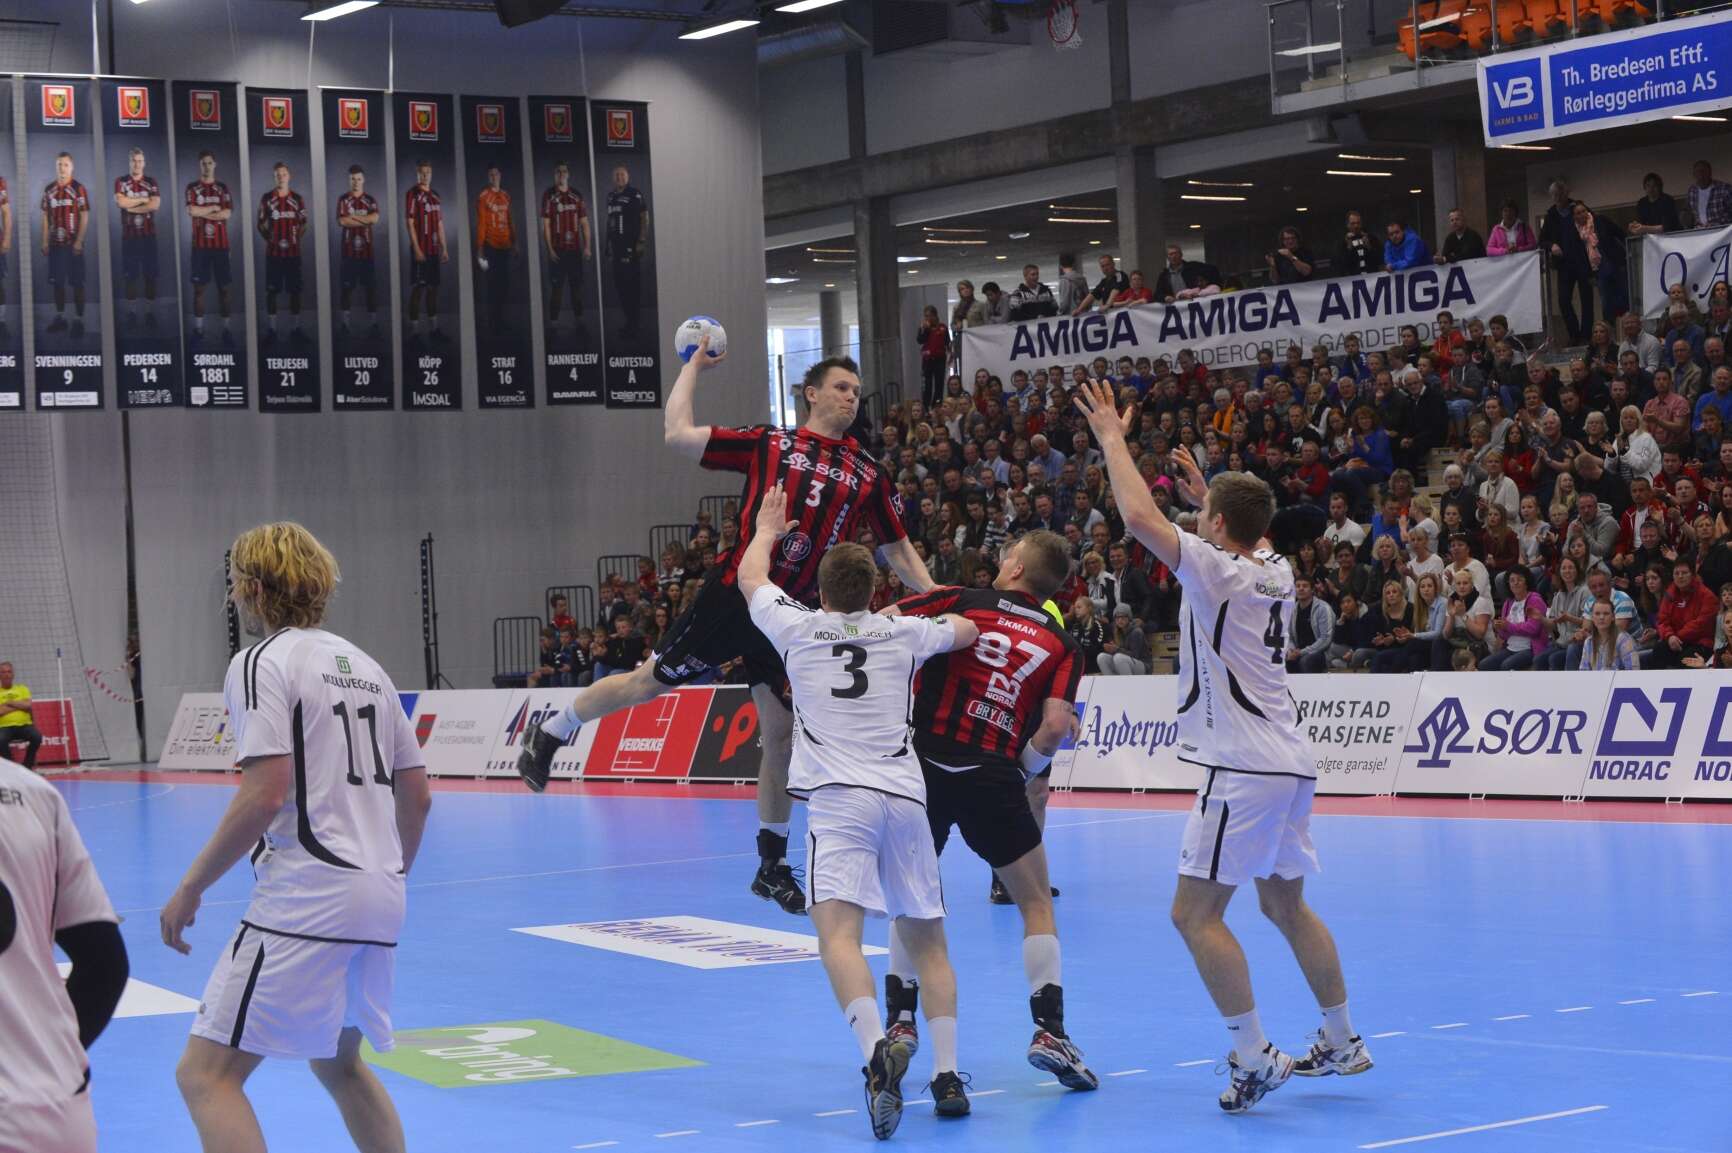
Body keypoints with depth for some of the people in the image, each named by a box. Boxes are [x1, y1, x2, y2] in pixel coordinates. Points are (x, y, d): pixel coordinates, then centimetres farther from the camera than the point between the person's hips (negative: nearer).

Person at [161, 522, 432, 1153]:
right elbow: (418, 795, 18)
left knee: (206, 1074, -8)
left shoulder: (261, 663, -6)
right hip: (378, 899, 9)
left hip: (305, 899, -9)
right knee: (339, 1063, 27)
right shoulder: (364, 666, 17)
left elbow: (264, 796, -17)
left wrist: (191, 887, -9)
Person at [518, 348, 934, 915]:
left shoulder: (868, 474, 9)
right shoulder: (768, 443, 0)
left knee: (782, 736, 6)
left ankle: (772, 867, 18)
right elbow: (677, 435, -2)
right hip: (732, 595, -3)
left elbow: (898, 550, 12)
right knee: (651, 681, 5)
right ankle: (547, 736, 30)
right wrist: (693, 366, 5)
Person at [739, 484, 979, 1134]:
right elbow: (970, 630, 34)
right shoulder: (903, 632, 14)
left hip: (839, 797, -4)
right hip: (906, 794, 4)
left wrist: (767, 528, 47)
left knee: (837, 931, -18)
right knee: (926, 941, 15)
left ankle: (878, 1051, -41)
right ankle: (946, 1075, 8)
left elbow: (750, 577, 28)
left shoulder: (800, 626, 8)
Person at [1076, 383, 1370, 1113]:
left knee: (1195, 913, -6)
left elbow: (1141, 517, -21)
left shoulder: (1217, 571, -13)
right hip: (1289, 762, 9)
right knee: (1286, 905, 20)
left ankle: (1255, 1058, -11)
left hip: (1245, 770, -9)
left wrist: (1112, 439, -9)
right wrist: (1205, 490, 35)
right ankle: (1342, 1044, 27)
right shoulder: (1275, 572, 9)